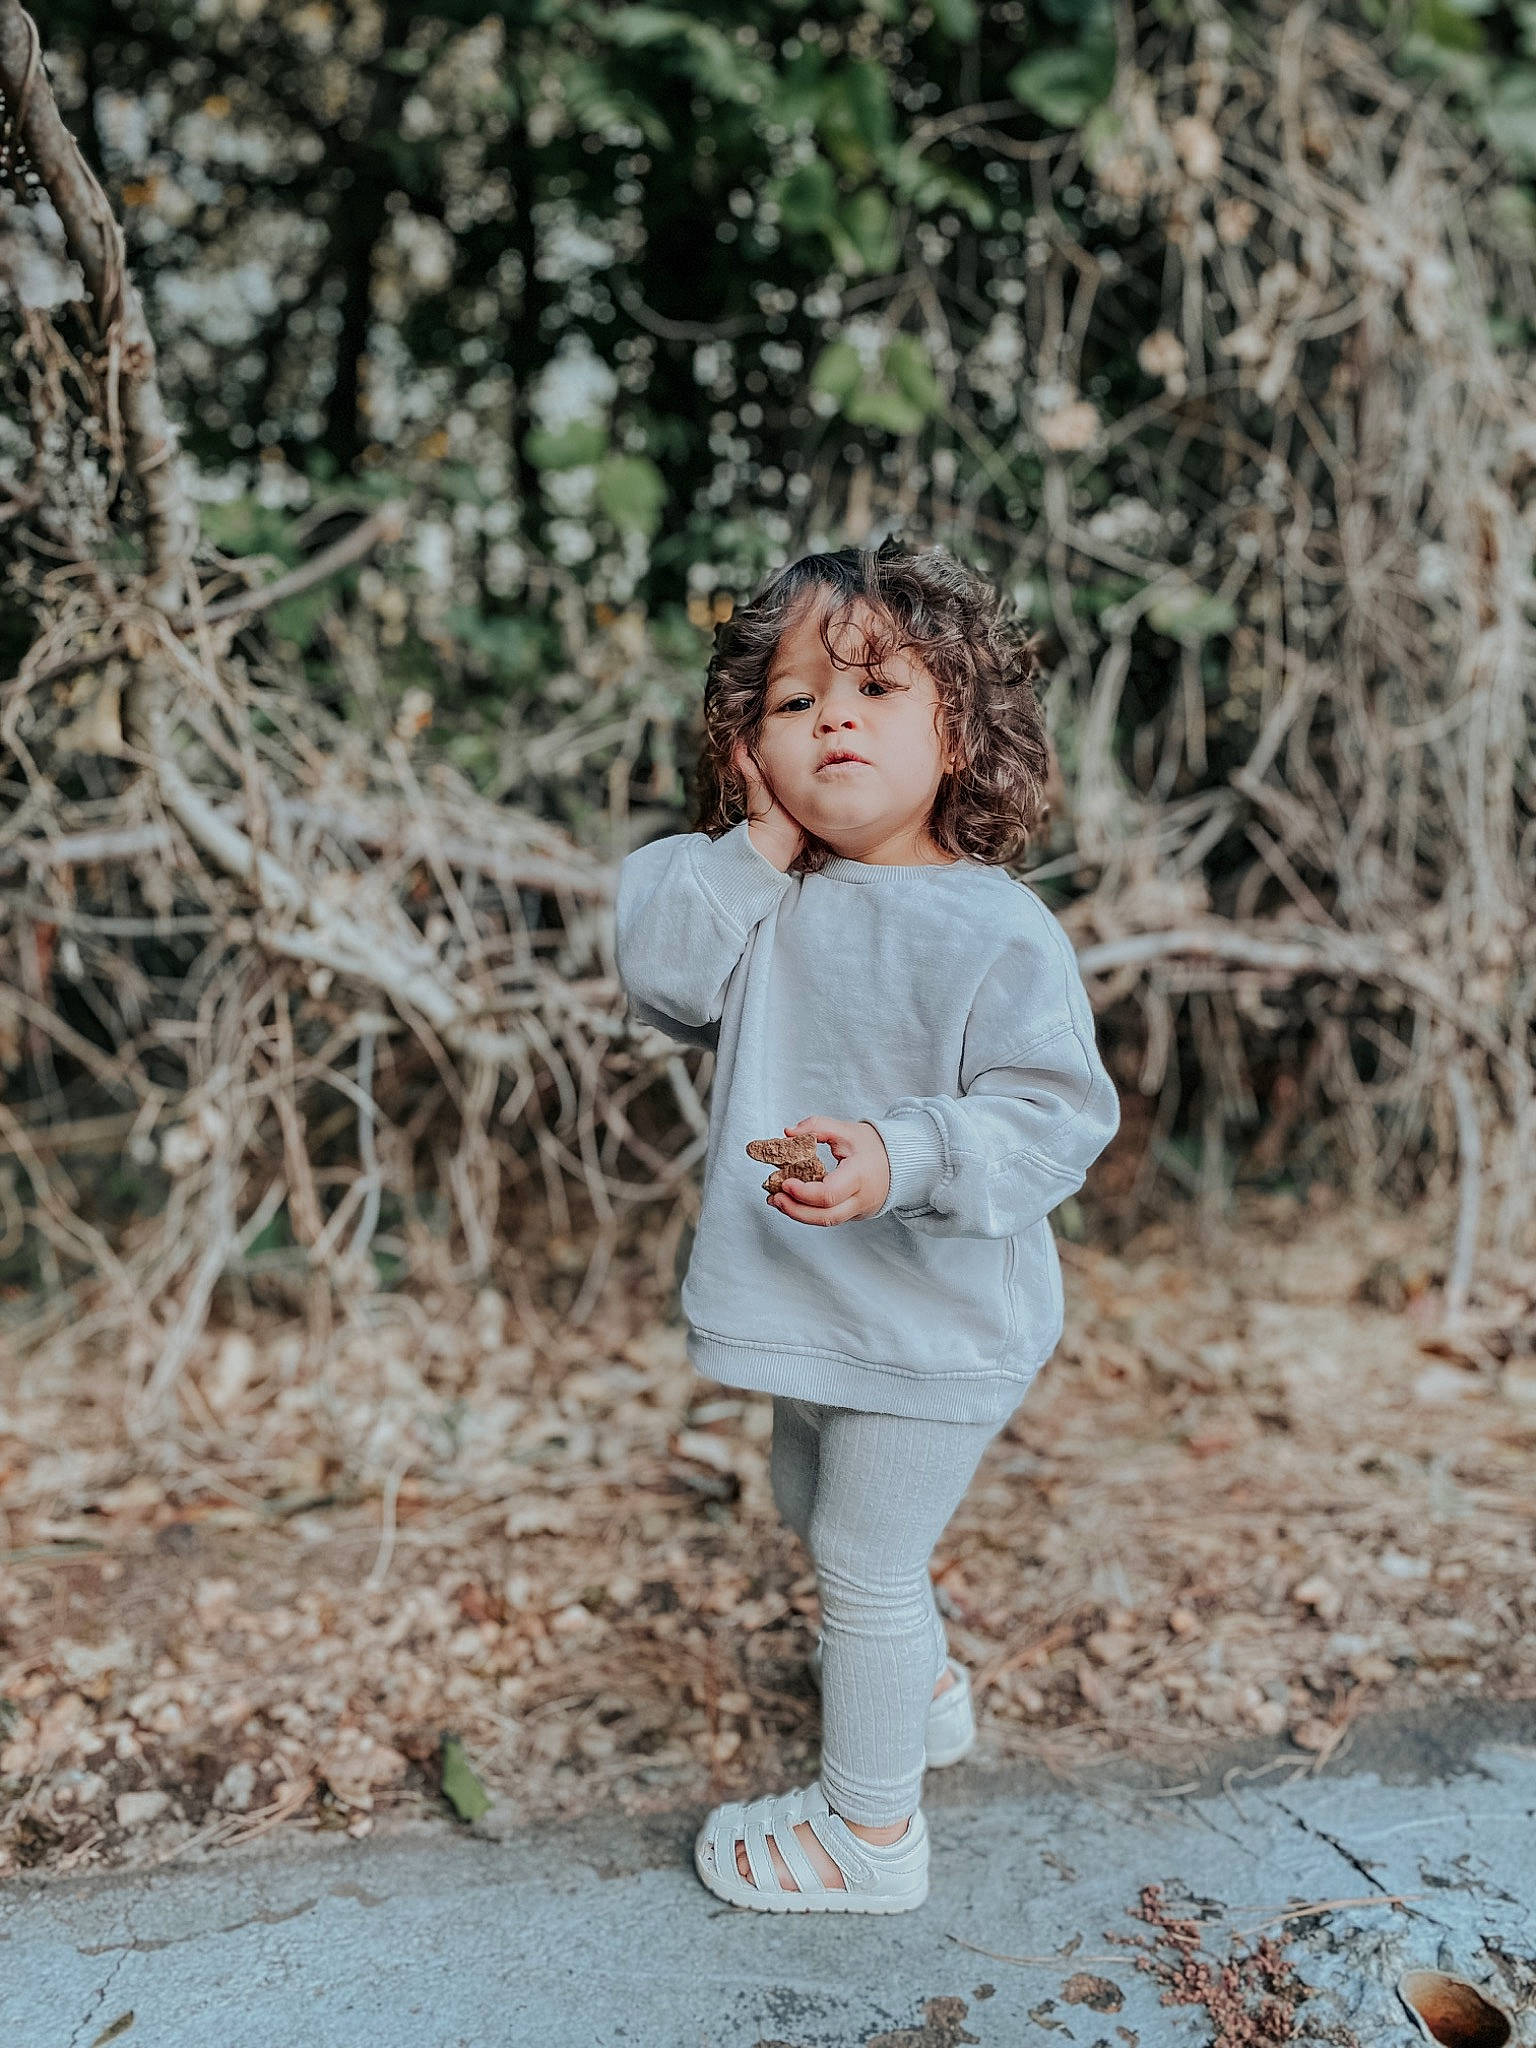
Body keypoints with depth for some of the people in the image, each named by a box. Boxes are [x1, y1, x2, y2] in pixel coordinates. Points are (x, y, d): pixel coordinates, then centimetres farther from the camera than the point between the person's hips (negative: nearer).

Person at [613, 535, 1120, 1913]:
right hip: (819, 1312, 8)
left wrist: (903, 1158, -38)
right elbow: (658, 975, -10)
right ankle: (925, 1683, 56)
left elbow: (1054, 1114, -23)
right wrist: (757, 842, -14)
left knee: (864, 1560, 5)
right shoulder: (770, 907, 0)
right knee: (812, 1504, 28)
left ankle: (871, 1827, 28)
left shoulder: (997, 933, -19)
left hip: (938, 1329, -8)